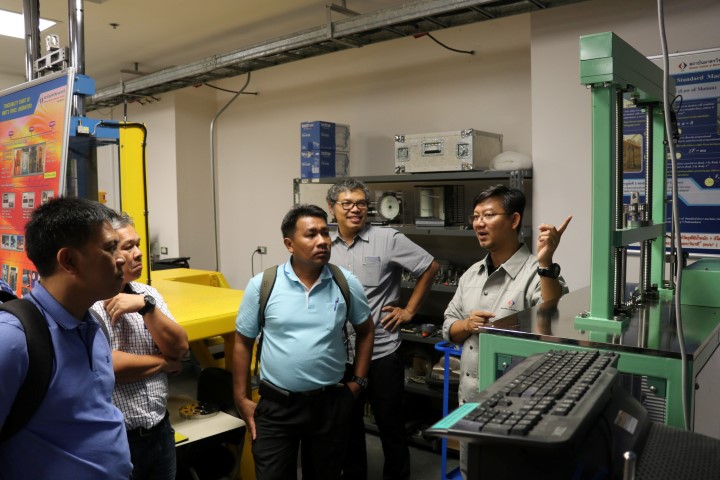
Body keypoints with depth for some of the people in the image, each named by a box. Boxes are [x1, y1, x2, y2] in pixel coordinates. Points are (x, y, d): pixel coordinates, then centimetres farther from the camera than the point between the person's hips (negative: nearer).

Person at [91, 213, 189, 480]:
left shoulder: (148, 294, 4)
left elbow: (179, 348, -4)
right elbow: (108, 366, -23)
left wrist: (146, 306, -18)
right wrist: (165, 362, -9)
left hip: (160, 430, 5)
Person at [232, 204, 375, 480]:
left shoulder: (346, 283, -4)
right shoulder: (262, 284, -9)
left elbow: (365, 331, 11)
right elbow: (243, 342, 1)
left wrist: (358, 382, 7)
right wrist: (241, 398, 2)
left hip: (330, 403, 2)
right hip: (276, 406, -1)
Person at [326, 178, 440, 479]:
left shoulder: (388, 239, -8)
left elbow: (430, 267, -1)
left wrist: (409, 310, -2)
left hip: (382, 353, -3)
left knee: (390, 425, 11)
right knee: (348, 424, 18)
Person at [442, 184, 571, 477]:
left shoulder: (536, 272, -18)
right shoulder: (472, 274, 6)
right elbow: (449, 329, 12)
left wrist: (545, 261, -39)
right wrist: (467, 325, -10)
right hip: (468, 399, 7)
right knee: (470, 471, 23)